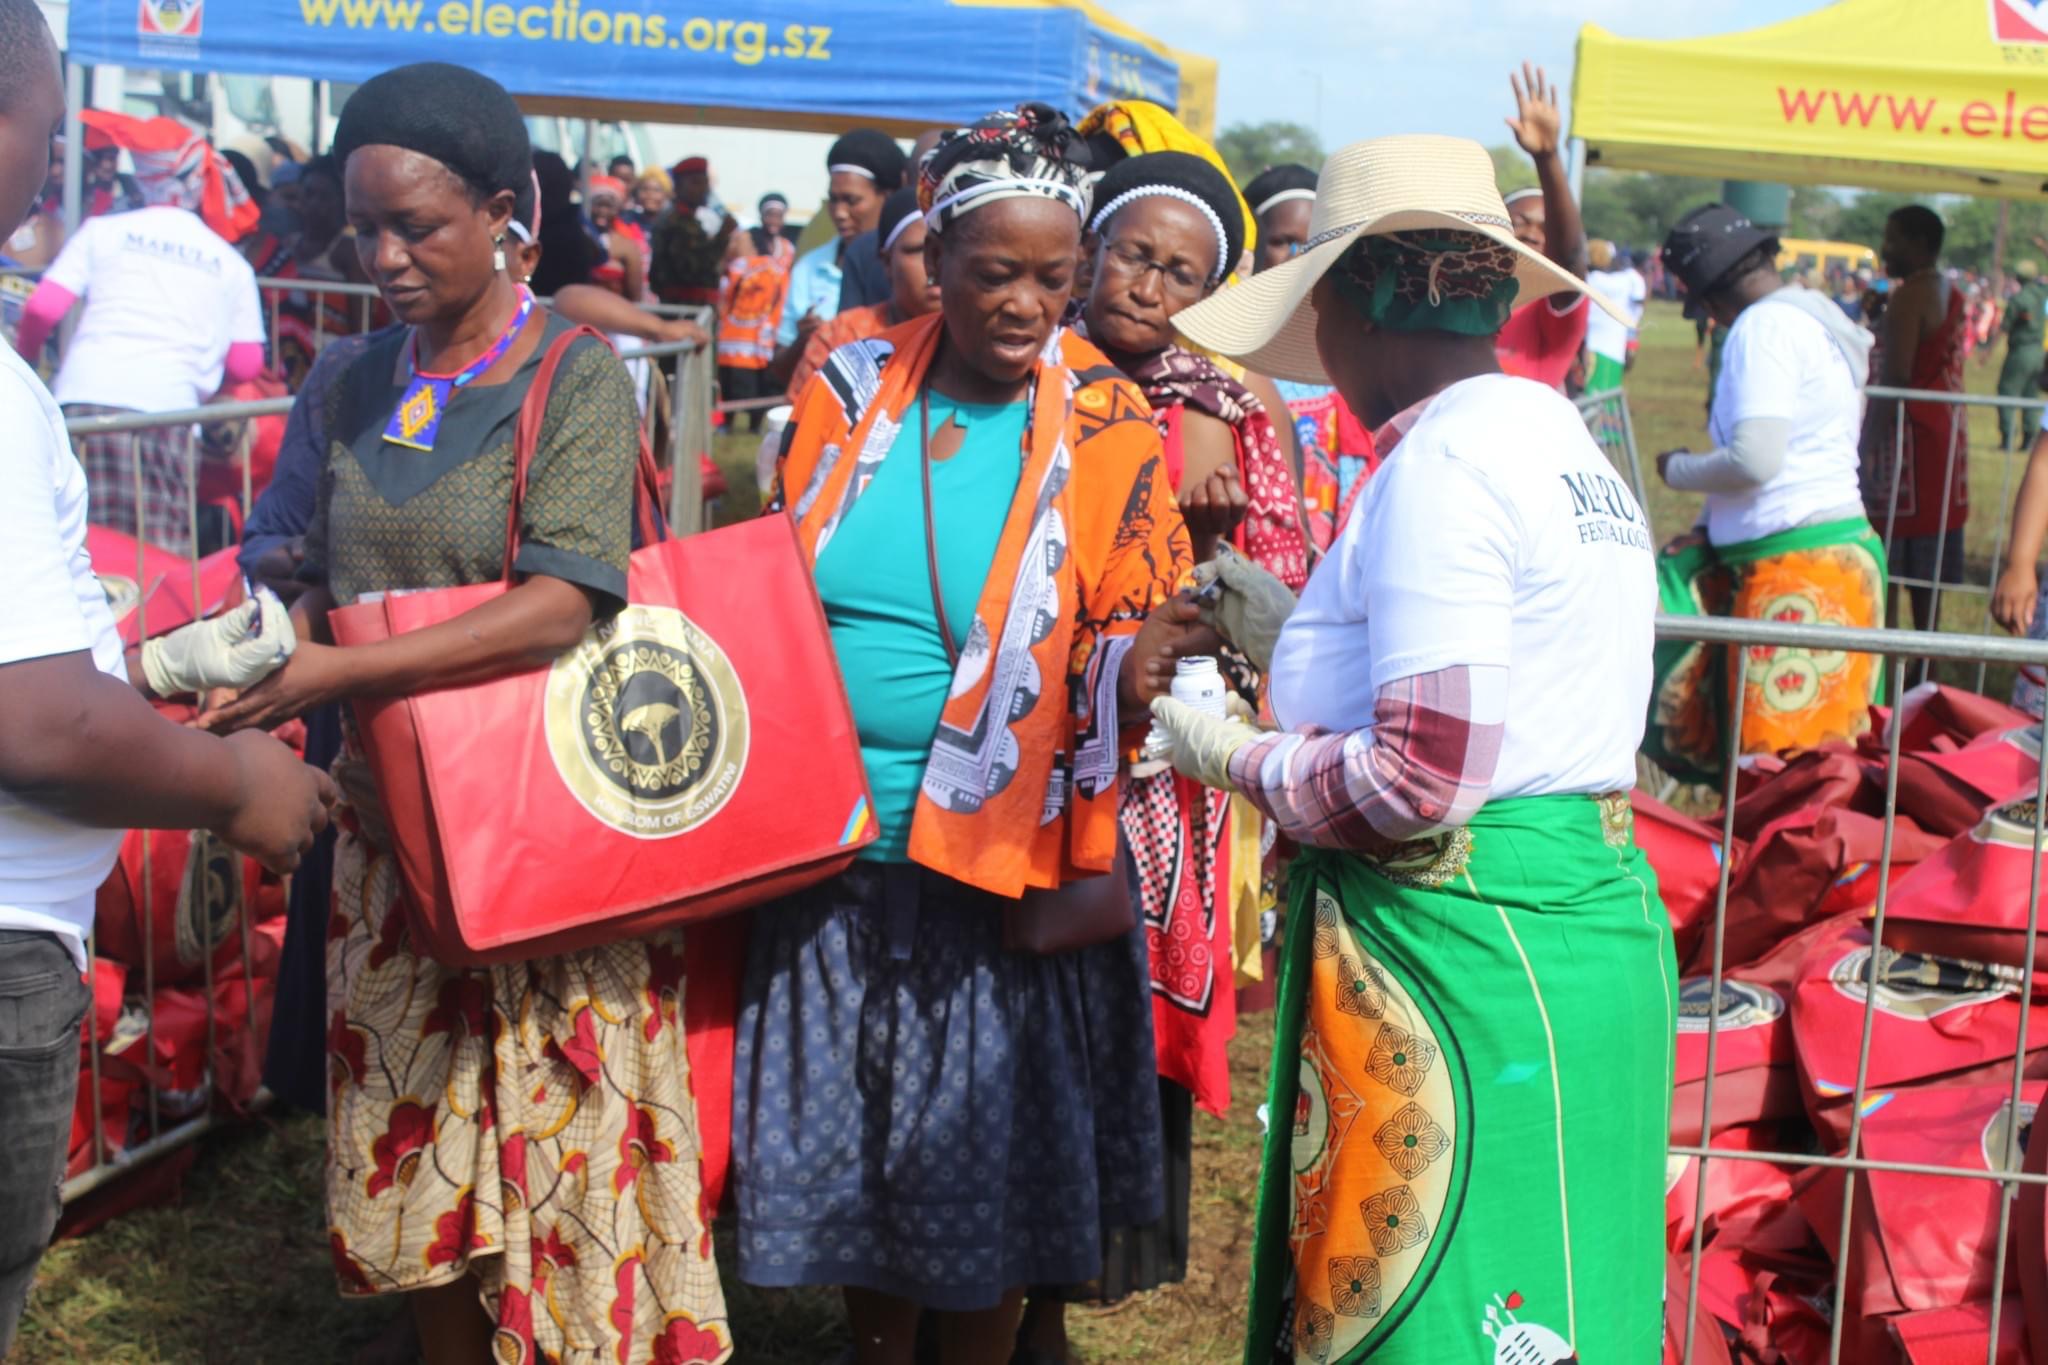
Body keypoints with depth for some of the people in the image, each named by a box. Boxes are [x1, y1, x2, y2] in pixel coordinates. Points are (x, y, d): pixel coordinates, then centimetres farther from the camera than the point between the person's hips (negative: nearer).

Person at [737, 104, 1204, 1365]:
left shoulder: (1106, 427, -6)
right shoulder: (852, 385, 0)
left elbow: (1127, 641, 0)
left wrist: (1139, 660, -20)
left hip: (999, 868, -2)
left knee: (978, 1158, 8)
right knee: (846, 1147, 14)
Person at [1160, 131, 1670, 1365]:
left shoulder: (1444, 455, -15)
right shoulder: (1560, 439, 14)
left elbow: (1420, 779, -20)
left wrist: (1237, 761, -5)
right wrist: (1296, 634, 21)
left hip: (1464, 945, -10)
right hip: (1587, 916, 10)